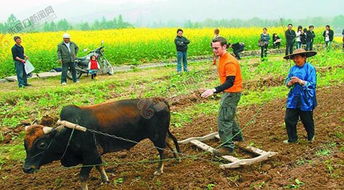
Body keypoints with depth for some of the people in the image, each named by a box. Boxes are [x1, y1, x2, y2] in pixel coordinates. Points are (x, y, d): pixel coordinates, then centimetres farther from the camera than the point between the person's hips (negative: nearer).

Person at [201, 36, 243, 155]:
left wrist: (214, 90, -40)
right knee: (228, 116, 24)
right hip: (228, 92, 10)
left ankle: (228, 146, -3)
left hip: (232, 93, -10)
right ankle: (237, 136, 43)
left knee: (224, 118, -10)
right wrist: (216, 90, 18)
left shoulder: (229, 62, -24)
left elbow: (230, 82, -31)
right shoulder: (222, 59, 7)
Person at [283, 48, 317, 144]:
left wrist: (300, 81, -22)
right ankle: (292, 139, 19)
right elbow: (287, 82, 8)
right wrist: (291, 82, -14)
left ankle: (311, 137, 37)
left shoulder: (310, 68, -9)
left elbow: (312, 84, -14)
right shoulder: (293, 68, 5)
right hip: (293, 99, 4)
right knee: (289, 119, 2)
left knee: (307, 120, 12)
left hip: (306, 99, -4)